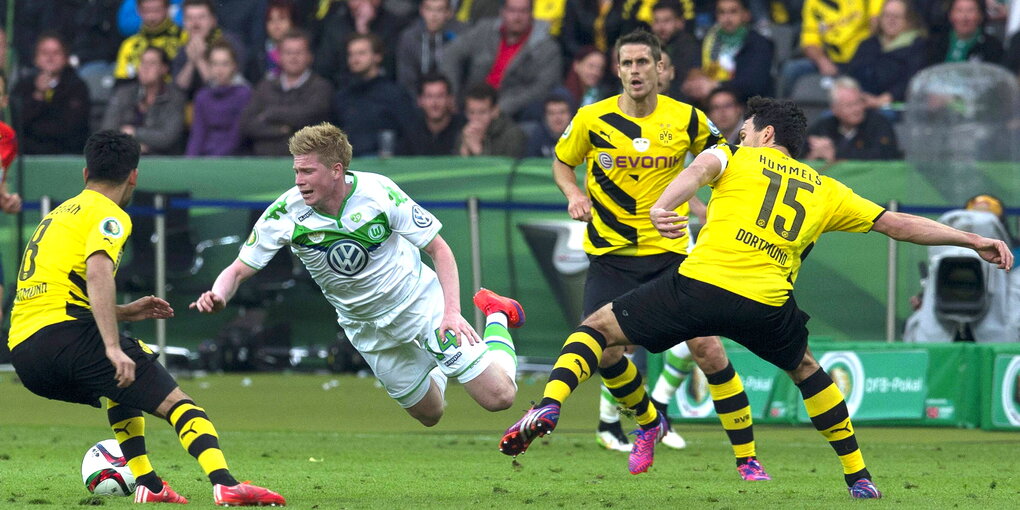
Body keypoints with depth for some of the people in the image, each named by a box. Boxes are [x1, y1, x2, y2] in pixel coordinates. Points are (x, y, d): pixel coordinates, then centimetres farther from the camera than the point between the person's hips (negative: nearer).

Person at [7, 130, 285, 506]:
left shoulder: (58, 216, 28)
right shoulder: (109, 215, 2)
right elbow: (97, 273, -18)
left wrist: (125, 312, 36)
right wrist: (113, 347, -24)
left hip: (23, 352, 8)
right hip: (66, 334, -8)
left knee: (122, 383, 35)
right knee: (176, 403, -9)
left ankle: (147, 484, 24)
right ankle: (225, 484, -32)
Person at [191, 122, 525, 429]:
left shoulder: (378, 192, -26)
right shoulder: (285, 214, -21)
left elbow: (439, 250, -16)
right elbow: (239, 270, -14)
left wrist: (452, 310, -27)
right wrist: (218, 295, -37)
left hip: (420, 300, -3)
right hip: (367, 328, 3)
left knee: (498, 397, -6)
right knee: (429, 414, 11)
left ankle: (496, 316, 23)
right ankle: (439, 363, 44)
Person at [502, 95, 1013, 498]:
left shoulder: (737, 158, 17)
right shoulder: (827, 192, 23)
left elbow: (700, 169, -6)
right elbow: (897, 224, 24)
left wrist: (661, 207, -26)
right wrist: (973, 240, 33)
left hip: (699, 282, -2)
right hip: (766, 307, 3)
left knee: (598, 327, 13)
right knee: (804, 369, 32)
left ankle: (550, 404, -13)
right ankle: (859, 478, 31)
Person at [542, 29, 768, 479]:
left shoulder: (687, 120, -4)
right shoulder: (593, 120, -5)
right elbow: (562, 162, 12)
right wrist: (573, 193, -7)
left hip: (669, 253, -1)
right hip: (610, 256, 1)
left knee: (707, 348, -12)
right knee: (604, 353, -9)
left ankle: (747, 458, -2)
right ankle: (648, 419, 25)